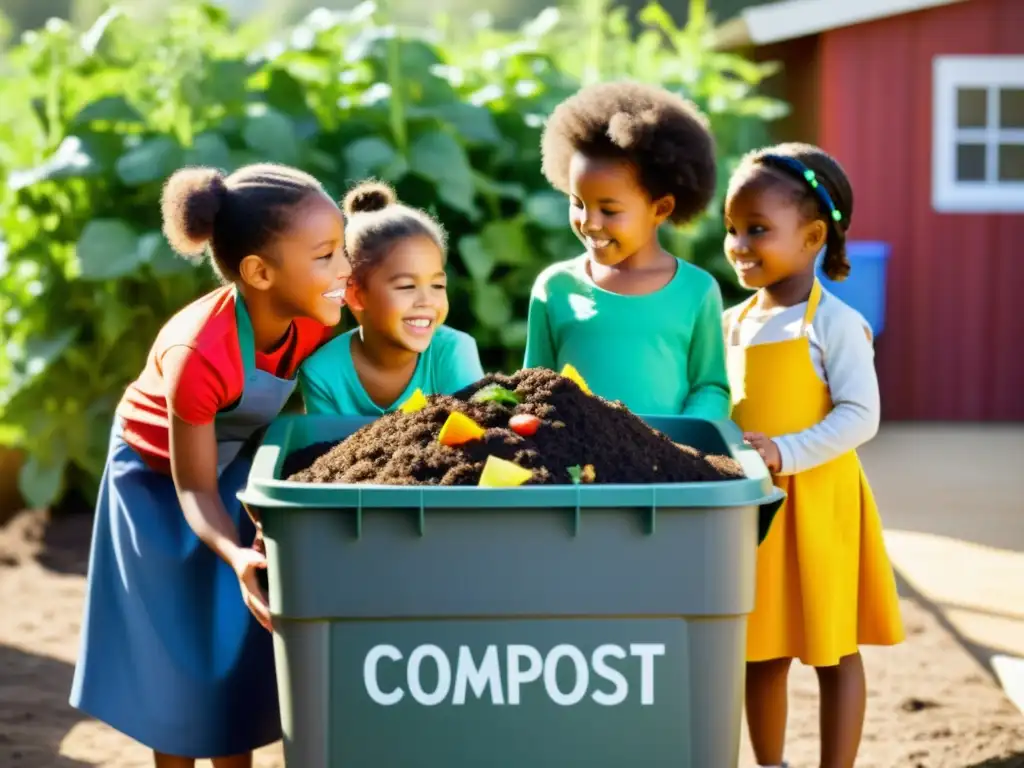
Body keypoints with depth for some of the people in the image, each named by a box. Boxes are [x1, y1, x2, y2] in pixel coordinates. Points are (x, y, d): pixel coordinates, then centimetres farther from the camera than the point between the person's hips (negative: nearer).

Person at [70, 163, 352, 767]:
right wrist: (235, 556, -47)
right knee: (176, 646, 5)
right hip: (160, 477, -5)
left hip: (239, 464, 5)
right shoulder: (198, 354, -40)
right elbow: (194, 488, -31)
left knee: (241, 634, 7)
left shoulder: (316, 319, -23)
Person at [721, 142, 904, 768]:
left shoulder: (835, 324, -11)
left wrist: (785, 453, -26)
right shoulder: (734, 323, 8)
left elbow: (860, 417, -17)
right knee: (762, 653, 13)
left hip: (818, 504, -6)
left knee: (834, 651, 5)